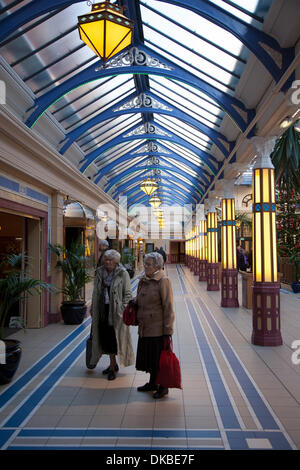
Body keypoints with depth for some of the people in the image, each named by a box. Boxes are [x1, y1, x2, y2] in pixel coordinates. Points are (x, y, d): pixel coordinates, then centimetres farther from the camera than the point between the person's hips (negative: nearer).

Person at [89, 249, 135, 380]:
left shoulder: (123, 274, -7)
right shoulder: (99, 273, 7)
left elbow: (128, 294, -6)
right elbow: (95, 293, 14)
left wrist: (122, 309, -14)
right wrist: (93, 309, 12)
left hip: (115, 311, -5)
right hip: (102, 311, 5)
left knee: (114, 338, 1)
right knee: (105, 337, 11)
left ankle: (112, 367, 15)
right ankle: (113, 364, 30)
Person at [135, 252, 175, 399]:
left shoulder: (163, 281, -15)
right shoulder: (144, 281, 9)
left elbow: (168, 308, -16)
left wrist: (167, 332, -16)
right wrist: (133, 303, 2)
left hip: (158, 329, -7)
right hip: (145, 328, 8)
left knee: (159, 358, 5)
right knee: (149, 357, 18)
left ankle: (163, 387, 25)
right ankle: (153, 383, 37)